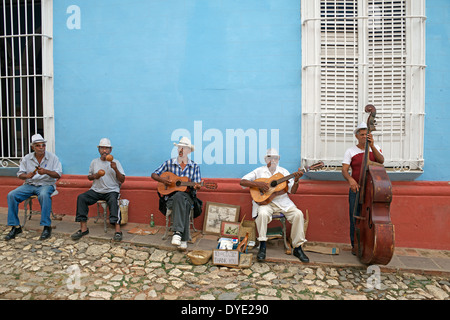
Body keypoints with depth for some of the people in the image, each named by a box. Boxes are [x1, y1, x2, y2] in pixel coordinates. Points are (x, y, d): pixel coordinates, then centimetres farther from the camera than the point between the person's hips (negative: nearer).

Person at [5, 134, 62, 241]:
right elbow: (20, 174, 9)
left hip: (46, 184, -4)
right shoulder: (26, 158, 7)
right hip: (29, 184, 4)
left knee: (44, 195, -38)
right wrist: (27, 175, -15)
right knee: (11, 195, -18)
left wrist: (46, 171, -25)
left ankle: (47, 227, -30)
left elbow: (58, 175, -6)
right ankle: (15, 227, -6)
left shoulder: (52, 157, -2)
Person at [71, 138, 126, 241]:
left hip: (112, 191, -4)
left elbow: (122, 180, -3)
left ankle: (117, 230, -37)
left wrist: (116, 169, -20)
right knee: (81, 197, -21)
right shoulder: (94, 162, 11)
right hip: (96, 190, 4)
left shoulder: (115, 162, 2)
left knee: (113, 200, -36)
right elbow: (89, 177, 20)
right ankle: (83, 228, -18)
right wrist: (95, 176, -4)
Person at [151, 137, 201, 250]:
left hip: (188, 197, 0)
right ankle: (183, 239, -40)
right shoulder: (169, 163, 9)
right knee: (179, 196, -36)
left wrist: (196, 186, -20)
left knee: (182, 197, -37)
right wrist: (162, 179, -9)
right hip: (171, 197, 0)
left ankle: (178, 232, -38)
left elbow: (197, 184, 5)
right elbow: (154, 175, 12)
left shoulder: (195, 166, 10)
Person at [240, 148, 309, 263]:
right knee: (262, 213, -36)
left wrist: (296, 180, -10)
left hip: (282, 201, 3)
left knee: (298, 214, -21)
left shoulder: (283, 171, 15)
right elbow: (242, 181, -1)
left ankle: (297, 248, -10)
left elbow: (292, 191, 9)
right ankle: (262, 247, -21)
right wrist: (257, 184, -15)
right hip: (265, 201, -2)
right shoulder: (259, 171, 8)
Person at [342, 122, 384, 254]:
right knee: (355, 218, 0)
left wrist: (372, 146, -22)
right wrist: (350, 179, -27)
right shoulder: (350, 151, 3)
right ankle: (355, 245, 15)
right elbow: (344, 170, -6)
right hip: (356, 189, -1)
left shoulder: (376, 148, 9)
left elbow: (381, 161, -11)